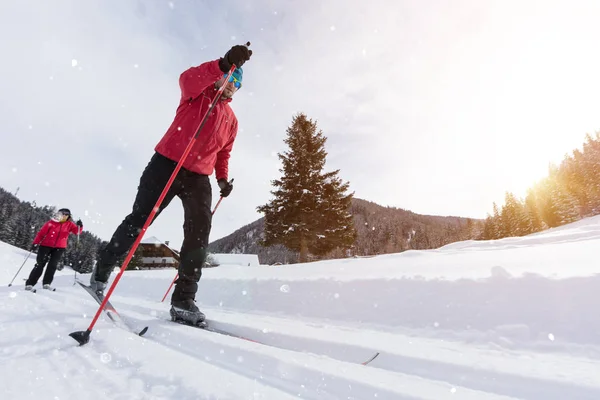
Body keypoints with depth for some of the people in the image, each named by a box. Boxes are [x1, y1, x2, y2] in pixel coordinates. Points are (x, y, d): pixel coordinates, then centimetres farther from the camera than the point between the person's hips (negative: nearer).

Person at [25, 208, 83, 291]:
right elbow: (41, 233, -1)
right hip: (46, 246, -1)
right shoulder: (51, 222, -4)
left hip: (59, 248, 1)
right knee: (40, 264, -1)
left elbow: (77, 231, -9)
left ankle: (46, 283, 3)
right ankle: (29, 284, 6)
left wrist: (79, 226, -29)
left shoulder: (70, 224, 2)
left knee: (53, 265, -3)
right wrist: (35, 243, -6)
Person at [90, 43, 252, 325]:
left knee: (199, 234, -11)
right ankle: (102, 269, 26)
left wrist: (223, 178, 4)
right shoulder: (198, 94, 6)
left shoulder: (231, 121, 18)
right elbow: (187, 79, -19)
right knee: (138, 220, 1)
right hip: (167, 164, -3)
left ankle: (183, 301, -6)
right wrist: (224, 64, -30)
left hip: (199, 177, 4)